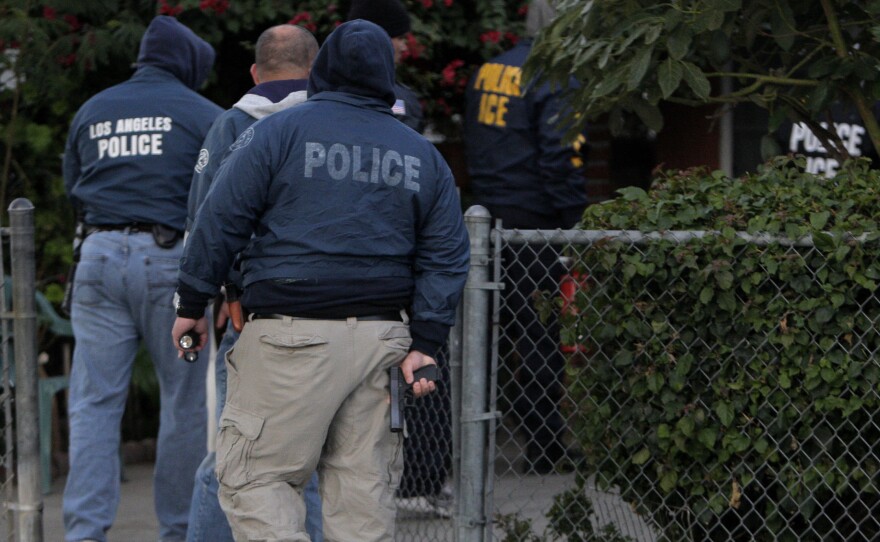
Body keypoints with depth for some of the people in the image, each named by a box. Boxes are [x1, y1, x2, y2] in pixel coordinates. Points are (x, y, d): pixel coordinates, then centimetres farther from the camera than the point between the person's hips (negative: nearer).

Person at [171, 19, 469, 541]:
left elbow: (221, 222, -3)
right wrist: (425, 343, 7)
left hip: (293, 335, -5)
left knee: (254, 477, 0)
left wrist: (192, 304, 6)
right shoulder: (423, 154, 14)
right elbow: (446, 256, 10)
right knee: (365, 487, 9)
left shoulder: (278, 131, 0)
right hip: (384, 336, 5)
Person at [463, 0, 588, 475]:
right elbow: (560, 159, -19)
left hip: (488, 218, 8)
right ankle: (545, 448, 4)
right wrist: (576, 223, -14)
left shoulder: (487, 72, 13)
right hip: (536, 222, -8)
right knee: (541, 333, -1)